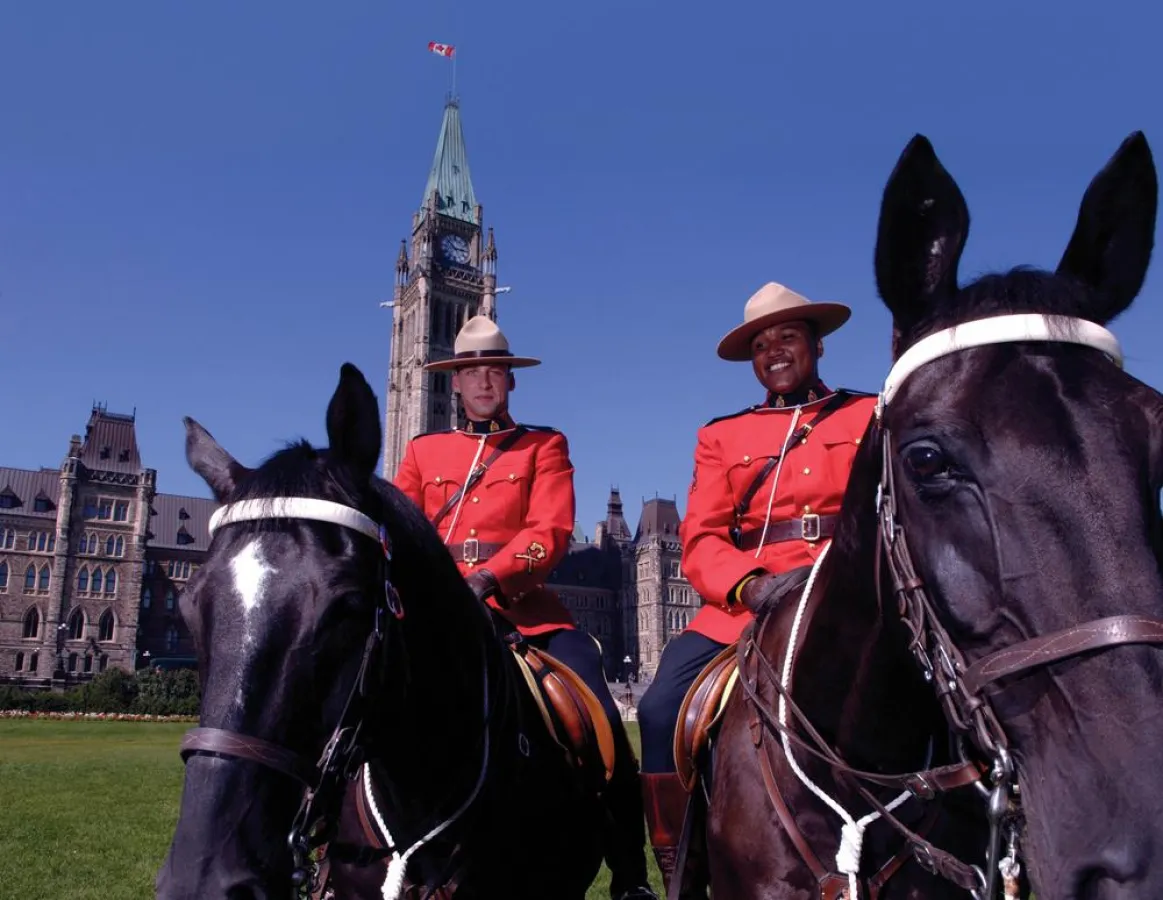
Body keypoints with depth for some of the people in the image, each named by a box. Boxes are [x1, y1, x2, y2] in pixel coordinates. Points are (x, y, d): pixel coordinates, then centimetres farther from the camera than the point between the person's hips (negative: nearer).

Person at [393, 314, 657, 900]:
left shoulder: (544, 446, 11)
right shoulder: (423, 450, 18)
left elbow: (550, 531, -5)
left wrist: (488, 578, -22)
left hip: (521, 606, -2)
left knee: (598, 716, -18)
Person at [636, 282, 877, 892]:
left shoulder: (874, 416, 16)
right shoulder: (722, 435, 17)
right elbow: (701, 538, 5)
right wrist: (750, 585, -16)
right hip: (745, 602, 1)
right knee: (662, 710, -19)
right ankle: (683, 872, -2)